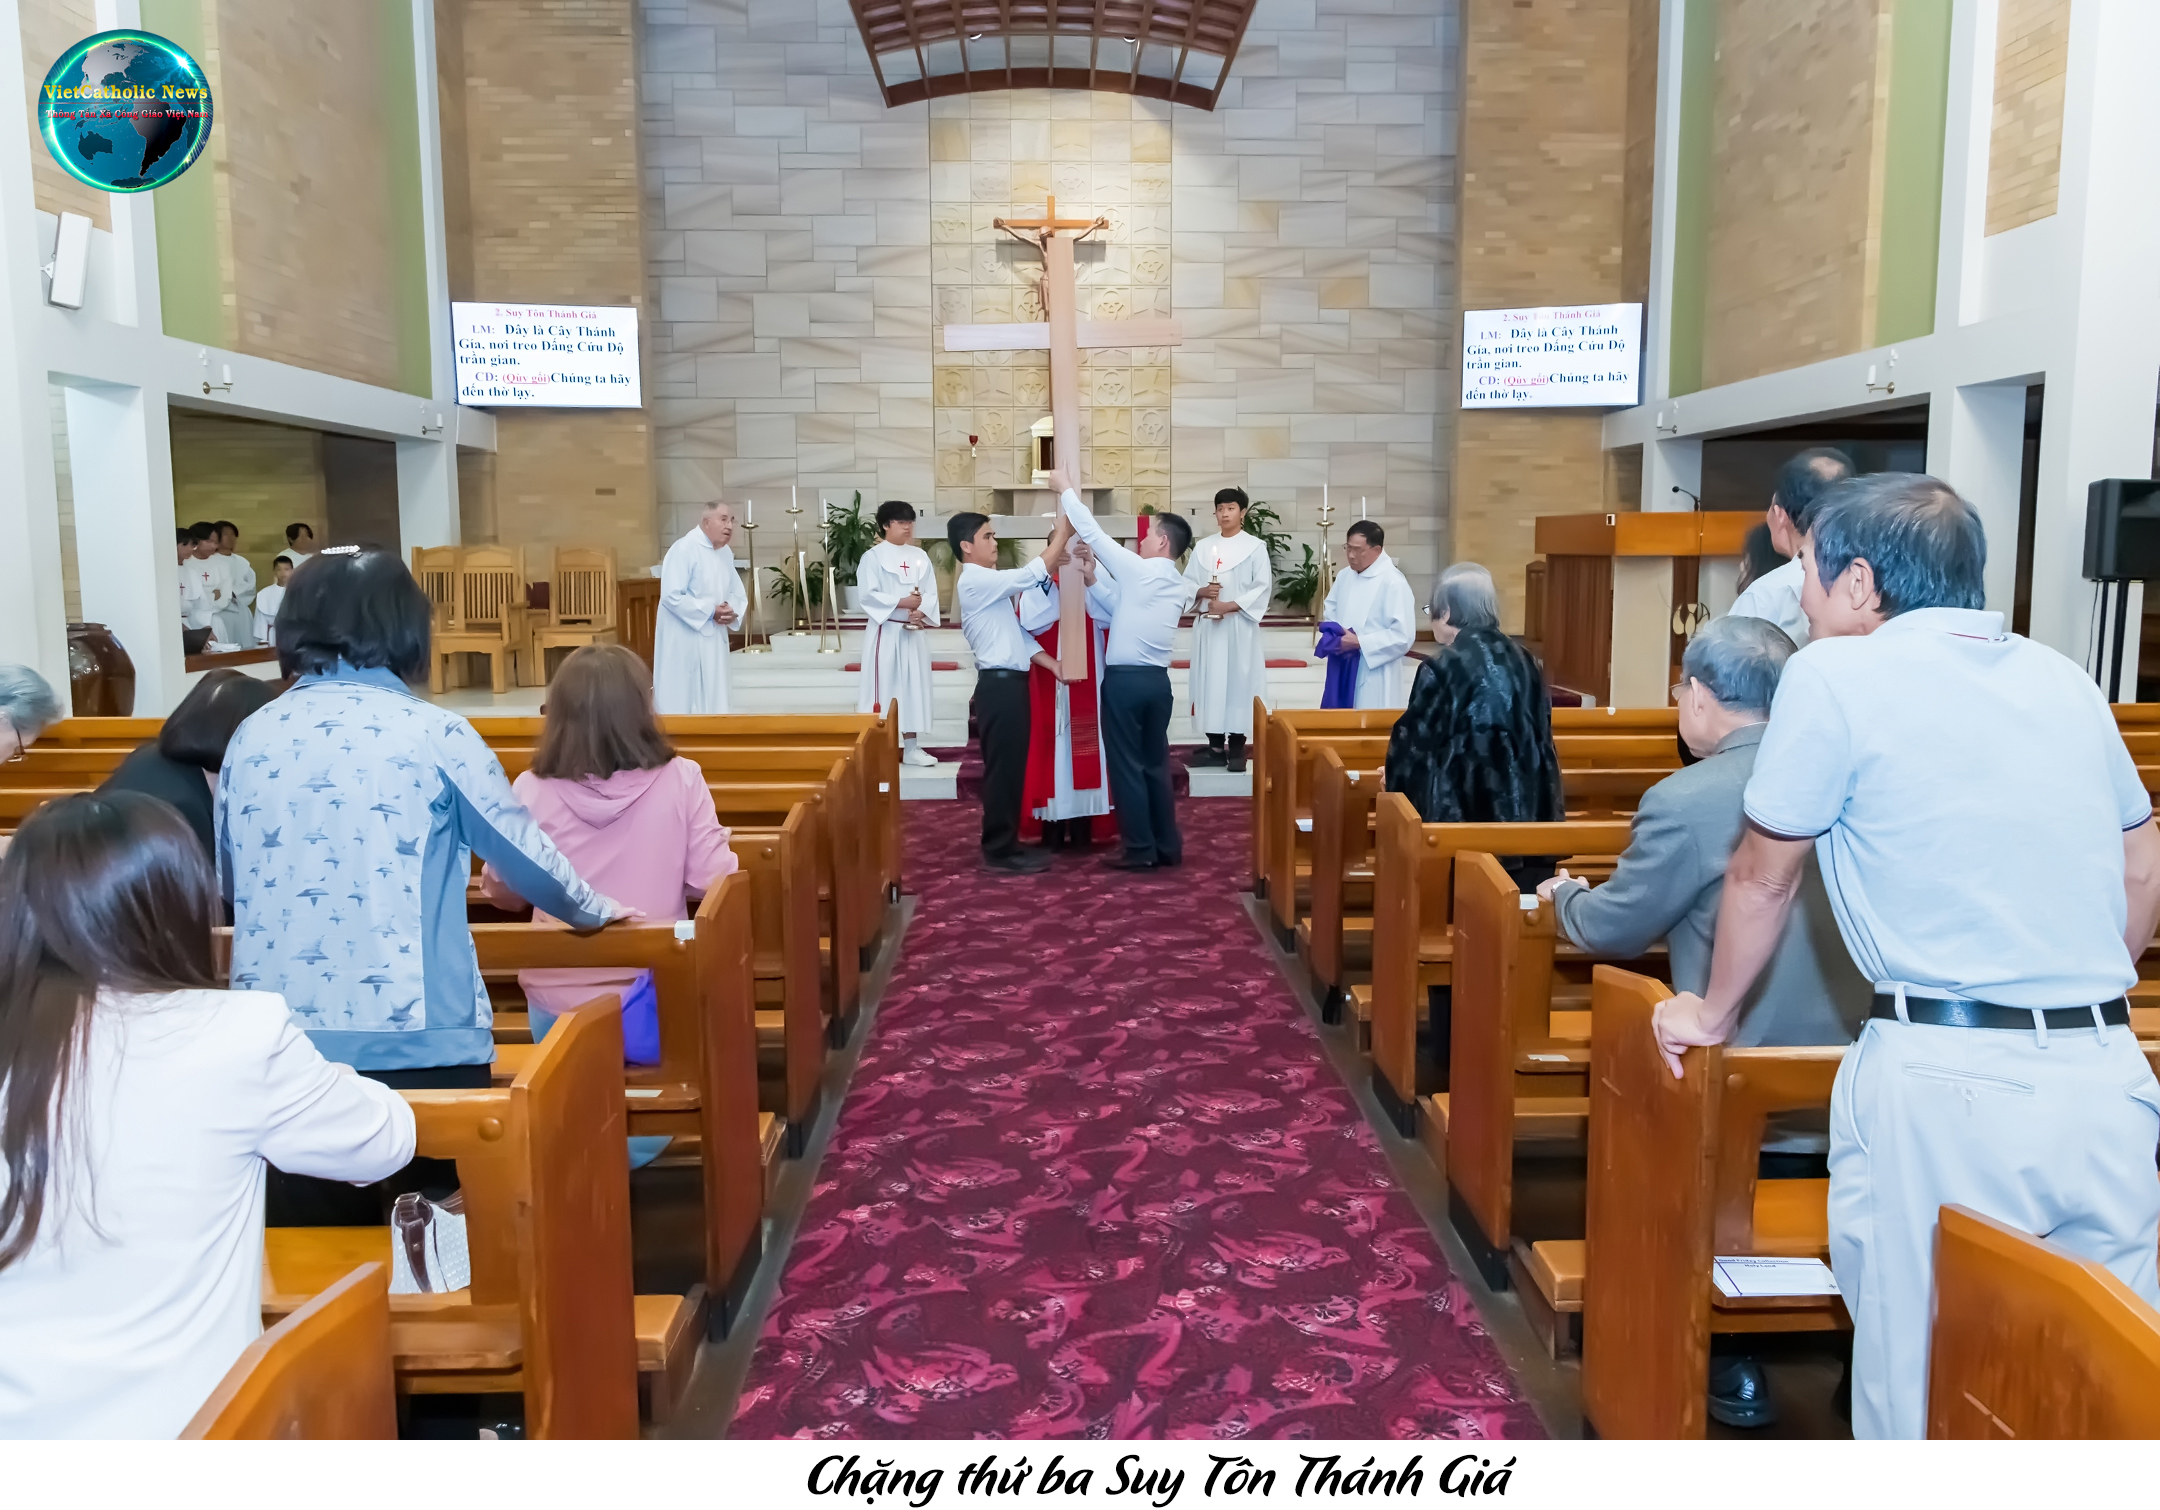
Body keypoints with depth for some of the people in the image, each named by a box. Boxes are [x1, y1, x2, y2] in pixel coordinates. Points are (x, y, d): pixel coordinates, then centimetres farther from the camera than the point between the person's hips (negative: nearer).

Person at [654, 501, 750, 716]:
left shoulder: (726, 553, 9)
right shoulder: (684, 549, -15)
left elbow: (738, 593, 15)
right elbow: (671, 596, -21)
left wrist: (732, 611, -8)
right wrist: (710, 611, -20)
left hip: (713, 638, 8)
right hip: (683, 640, -7)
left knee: (712, 702, 10)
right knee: (680, 701, -3)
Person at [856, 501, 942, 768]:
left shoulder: (920, 556, 10)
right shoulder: (873, 556, -4)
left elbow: (931, 592, 4)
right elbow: (867, 594, -13)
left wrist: (921, 612, -15)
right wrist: (901, 603, -18)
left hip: (914, 631, 5)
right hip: (885, 631, -5)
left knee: (914, 685, 8)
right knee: (882, 685, -4)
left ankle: (911, 747, 14)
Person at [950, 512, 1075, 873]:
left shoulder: (990, 584, 18)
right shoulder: (975, 581, -13)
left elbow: (1015, 633, 16)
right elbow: (1034, 574, -19)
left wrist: (1052, 664, 8)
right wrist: (1063, 532, -12)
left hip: (1009, 681, 10)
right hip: (999, 684, -10)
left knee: (1012, 767, 13)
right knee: (1003, 768, -5)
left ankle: (1006, 843, 20)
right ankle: (999, 850, 2)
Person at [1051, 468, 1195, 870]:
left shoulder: (1139, 570, -10)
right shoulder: (1181, 587, 9)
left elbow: (1094, 534, -5)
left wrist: (1065, 490, 6)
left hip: (1125, 680, -6)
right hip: (1157, 680, 6)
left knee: (1127, 766, 0)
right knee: (1156, 764, 12)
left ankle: (1140, 850, 3)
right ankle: (1168, 847, 15)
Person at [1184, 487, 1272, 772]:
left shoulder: (1255, 547, 0)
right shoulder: (1203, 547, 11)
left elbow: (1263, 587, -7)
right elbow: (1186, 583, 11)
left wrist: (1230, 606, -16)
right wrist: (1201, 592, -11)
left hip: (1239, 626, -4)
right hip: (1208, 625, 4)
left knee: (1238, 682, -4)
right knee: (1210, 681, 3)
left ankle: (1237, 749, 1)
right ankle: (1215, 747, 9)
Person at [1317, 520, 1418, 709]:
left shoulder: (1394, 583, -15)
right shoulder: (1345, 576, 8)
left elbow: (1403, 636, -19)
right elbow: (1330, 611, 21)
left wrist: (1359, 642, -19)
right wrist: (1334, 636, 0)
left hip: (1375, 677, -7)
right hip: (1343, 670, 7)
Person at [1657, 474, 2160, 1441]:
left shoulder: (1836, 677, -5)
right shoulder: (2063, 682, 14)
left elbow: (1763, 879, 2)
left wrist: (1712, 1014, 16)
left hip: (1942, 1081, -6)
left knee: (1919, 1390, 6)